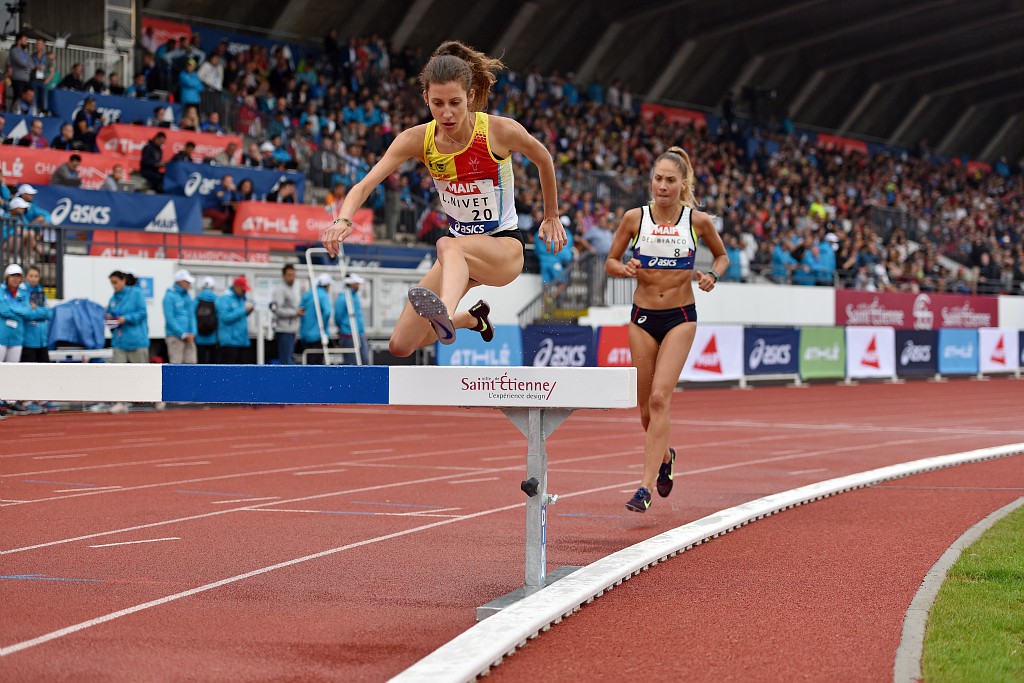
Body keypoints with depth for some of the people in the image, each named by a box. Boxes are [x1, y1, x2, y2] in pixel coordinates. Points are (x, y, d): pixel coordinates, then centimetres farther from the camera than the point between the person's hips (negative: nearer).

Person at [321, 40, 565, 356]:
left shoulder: (501, 131, -16)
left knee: (449, 245, -39)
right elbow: (364, 185, -19)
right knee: (401, 346, 3)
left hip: (504, 247, -5)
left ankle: (445, 313, -69)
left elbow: (543, 159, 4)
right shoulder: (417, 139, -11)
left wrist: (551, 216, 15)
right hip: (460, 255, 5)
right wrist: (343, 220, -40)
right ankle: (471, 318, 32)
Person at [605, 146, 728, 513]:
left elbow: (722, 255, 13)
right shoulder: (635, 218, -4)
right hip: (643, 317, 2)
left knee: (660, 397, -17)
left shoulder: (698, 221, -5)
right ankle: (665, 456, 42)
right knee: (646, 406, 9)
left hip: (680, 317, -2)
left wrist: (712, 276, -8)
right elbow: (609, 263, 5)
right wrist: (626, 269, -17)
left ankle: (646, 487, -18)